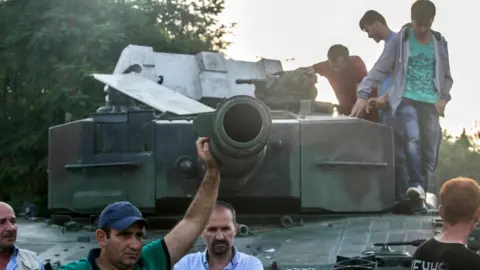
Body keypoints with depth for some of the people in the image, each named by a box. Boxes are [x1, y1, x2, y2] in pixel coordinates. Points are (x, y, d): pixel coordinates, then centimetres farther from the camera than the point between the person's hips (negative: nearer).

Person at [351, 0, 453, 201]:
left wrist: (444, 97, 3)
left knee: (431, 153, -1)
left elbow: (447, 76, 21)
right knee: (413, 138, -30)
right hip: (406, 99, -4)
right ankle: (416, 184, -28)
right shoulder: (400, 40, 2)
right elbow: (380, 69, -3)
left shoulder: (440, 43, 12)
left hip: (430, 104, 4)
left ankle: (421, 193, 11)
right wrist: (363, 94, -14)